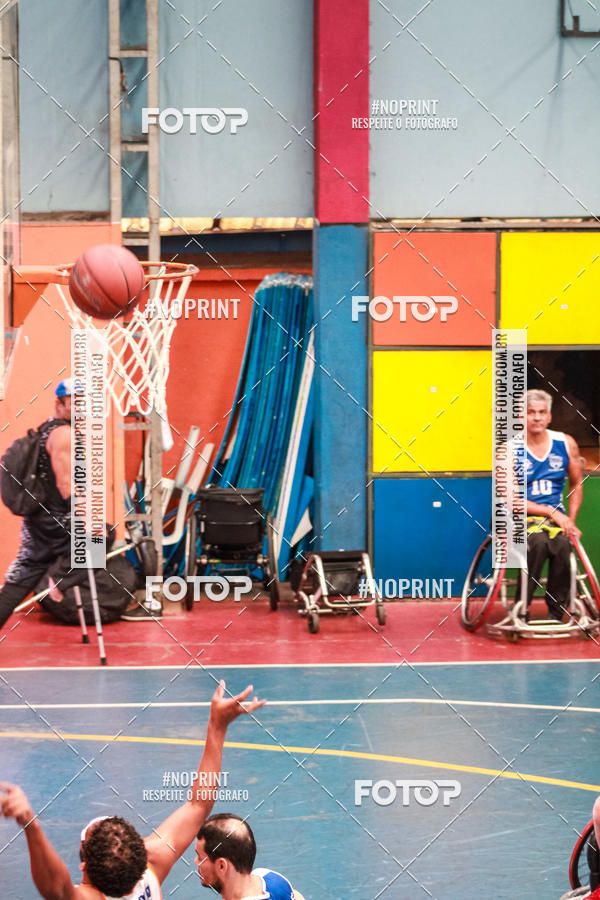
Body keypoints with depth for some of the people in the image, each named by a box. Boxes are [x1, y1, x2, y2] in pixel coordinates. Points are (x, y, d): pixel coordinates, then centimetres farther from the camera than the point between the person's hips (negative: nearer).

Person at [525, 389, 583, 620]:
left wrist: (570, 520, 2)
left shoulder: (566, 444, 4)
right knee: (538, 540, -36)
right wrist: (551, 512, -18)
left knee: (563, 543, -32)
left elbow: (576, 484, 17)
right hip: (521, 516, -2)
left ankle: (557, 614, -18)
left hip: (556, 515, 2)